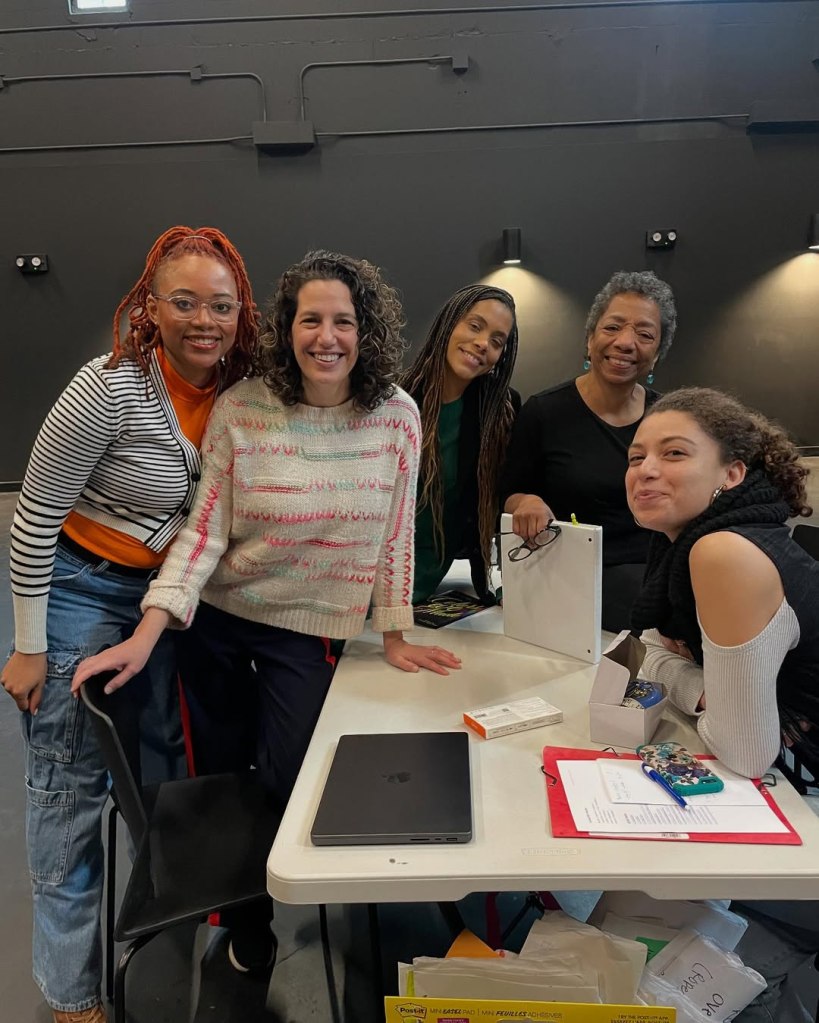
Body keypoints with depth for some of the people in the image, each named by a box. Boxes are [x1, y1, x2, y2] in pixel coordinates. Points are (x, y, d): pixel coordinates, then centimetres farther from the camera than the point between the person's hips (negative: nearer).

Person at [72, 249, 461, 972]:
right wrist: (147, 633, -18)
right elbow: (205, 527, -12)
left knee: (287, 783, -1)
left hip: (310, 628, 0)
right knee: (218, 776, 14)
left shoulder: (397, 416, -10)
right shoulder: (241, 410, -12)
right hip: (216, 618, 1)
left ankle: (262, 903, 37)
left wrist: (394, 634, 0)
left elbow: (395, 533, -3)